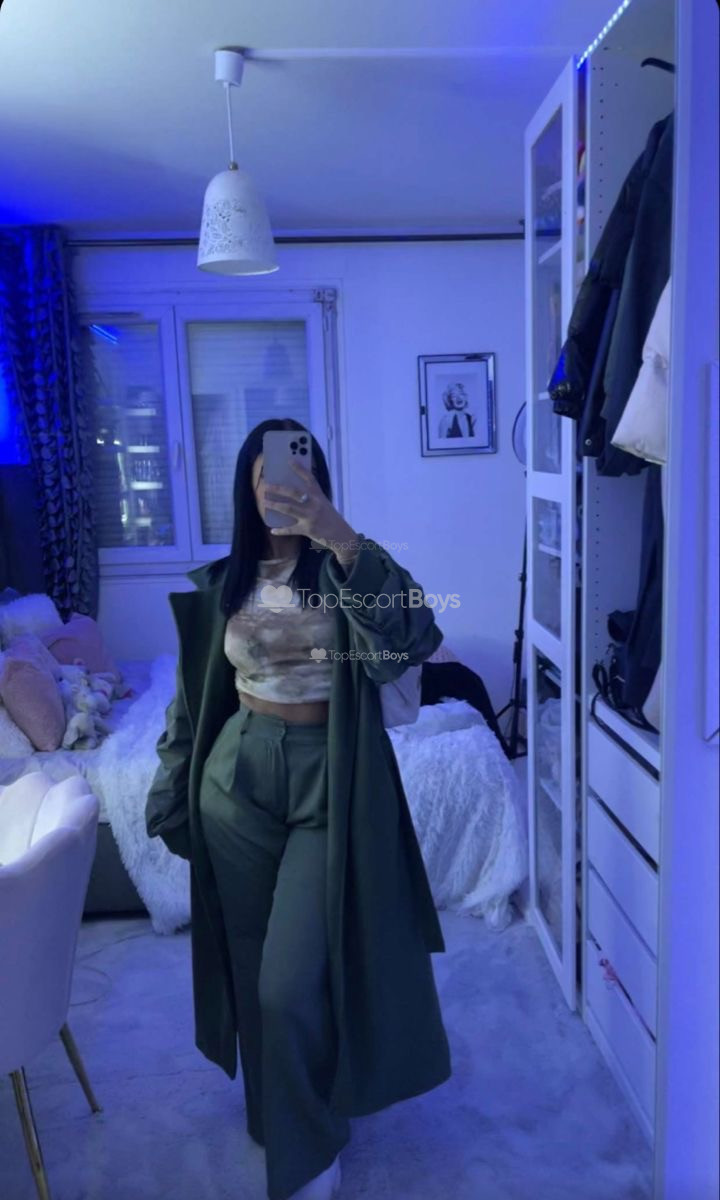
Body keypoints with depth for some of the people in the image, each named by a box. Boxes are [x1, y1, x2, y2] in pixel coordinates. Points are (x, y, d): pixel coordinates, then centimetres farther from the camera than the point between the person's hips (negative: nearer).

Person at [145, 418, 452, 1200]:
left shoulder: (343, 567, -6)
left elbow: (414, 637, -26)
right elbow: (193, 698, 10)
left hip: (329, 781, -3)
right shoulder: (219, 585, 4)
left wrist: (340, 537, -35)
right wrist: (174, 798, 12)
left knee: (293, 981, -3)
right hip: (240, 774, 4)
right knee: (251, 966, 16)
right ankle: (274, 1115, 43)